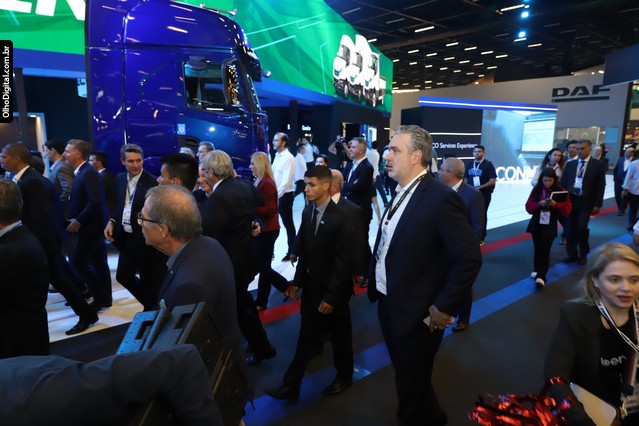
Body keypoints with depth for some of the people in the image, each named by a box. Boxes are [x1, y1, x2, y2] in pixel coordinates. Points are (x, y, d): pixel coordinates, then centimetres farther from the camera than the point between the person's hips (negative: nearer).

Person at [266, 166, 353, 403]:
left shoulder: (339, 218, -20)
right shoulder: (307, 212, 0)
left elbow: (342, 262, -18)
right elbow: (304, 252, 7)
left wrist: (331, 296, -16)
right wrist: (297, 281, 6)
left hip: (332, 290, -5)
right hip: (311, 287, 5)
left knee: (339, 337, 15)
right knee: (306, 338, 14)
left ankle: (344, 377, 38)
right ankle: (291, 385, 24)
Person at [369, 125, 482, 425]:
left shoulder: (440, 198, -22)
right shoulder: (401, 193, 4)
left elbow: (470, 258, -23)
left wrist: (443, 307, -19)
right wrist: (376, 284, 5)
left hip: (415, 313, -8)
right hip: (388, 304, 8)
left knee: (412, 385, 14)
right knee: (407, 377, 27)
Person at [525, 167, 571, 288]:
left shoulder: (560, 191, -3)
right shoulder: (536, 189, 1)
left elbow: (567, 209, -3)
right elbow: (529, 207, 1)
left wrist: (556, 205, -20)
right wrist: (539, 204, -18)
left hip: (550, 225, -2)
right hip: (536, 223, 2)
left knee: (545, 250, -9)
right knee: (537, 249, 11)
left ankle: (541, 276, -9)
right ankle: (537, 270, 30)